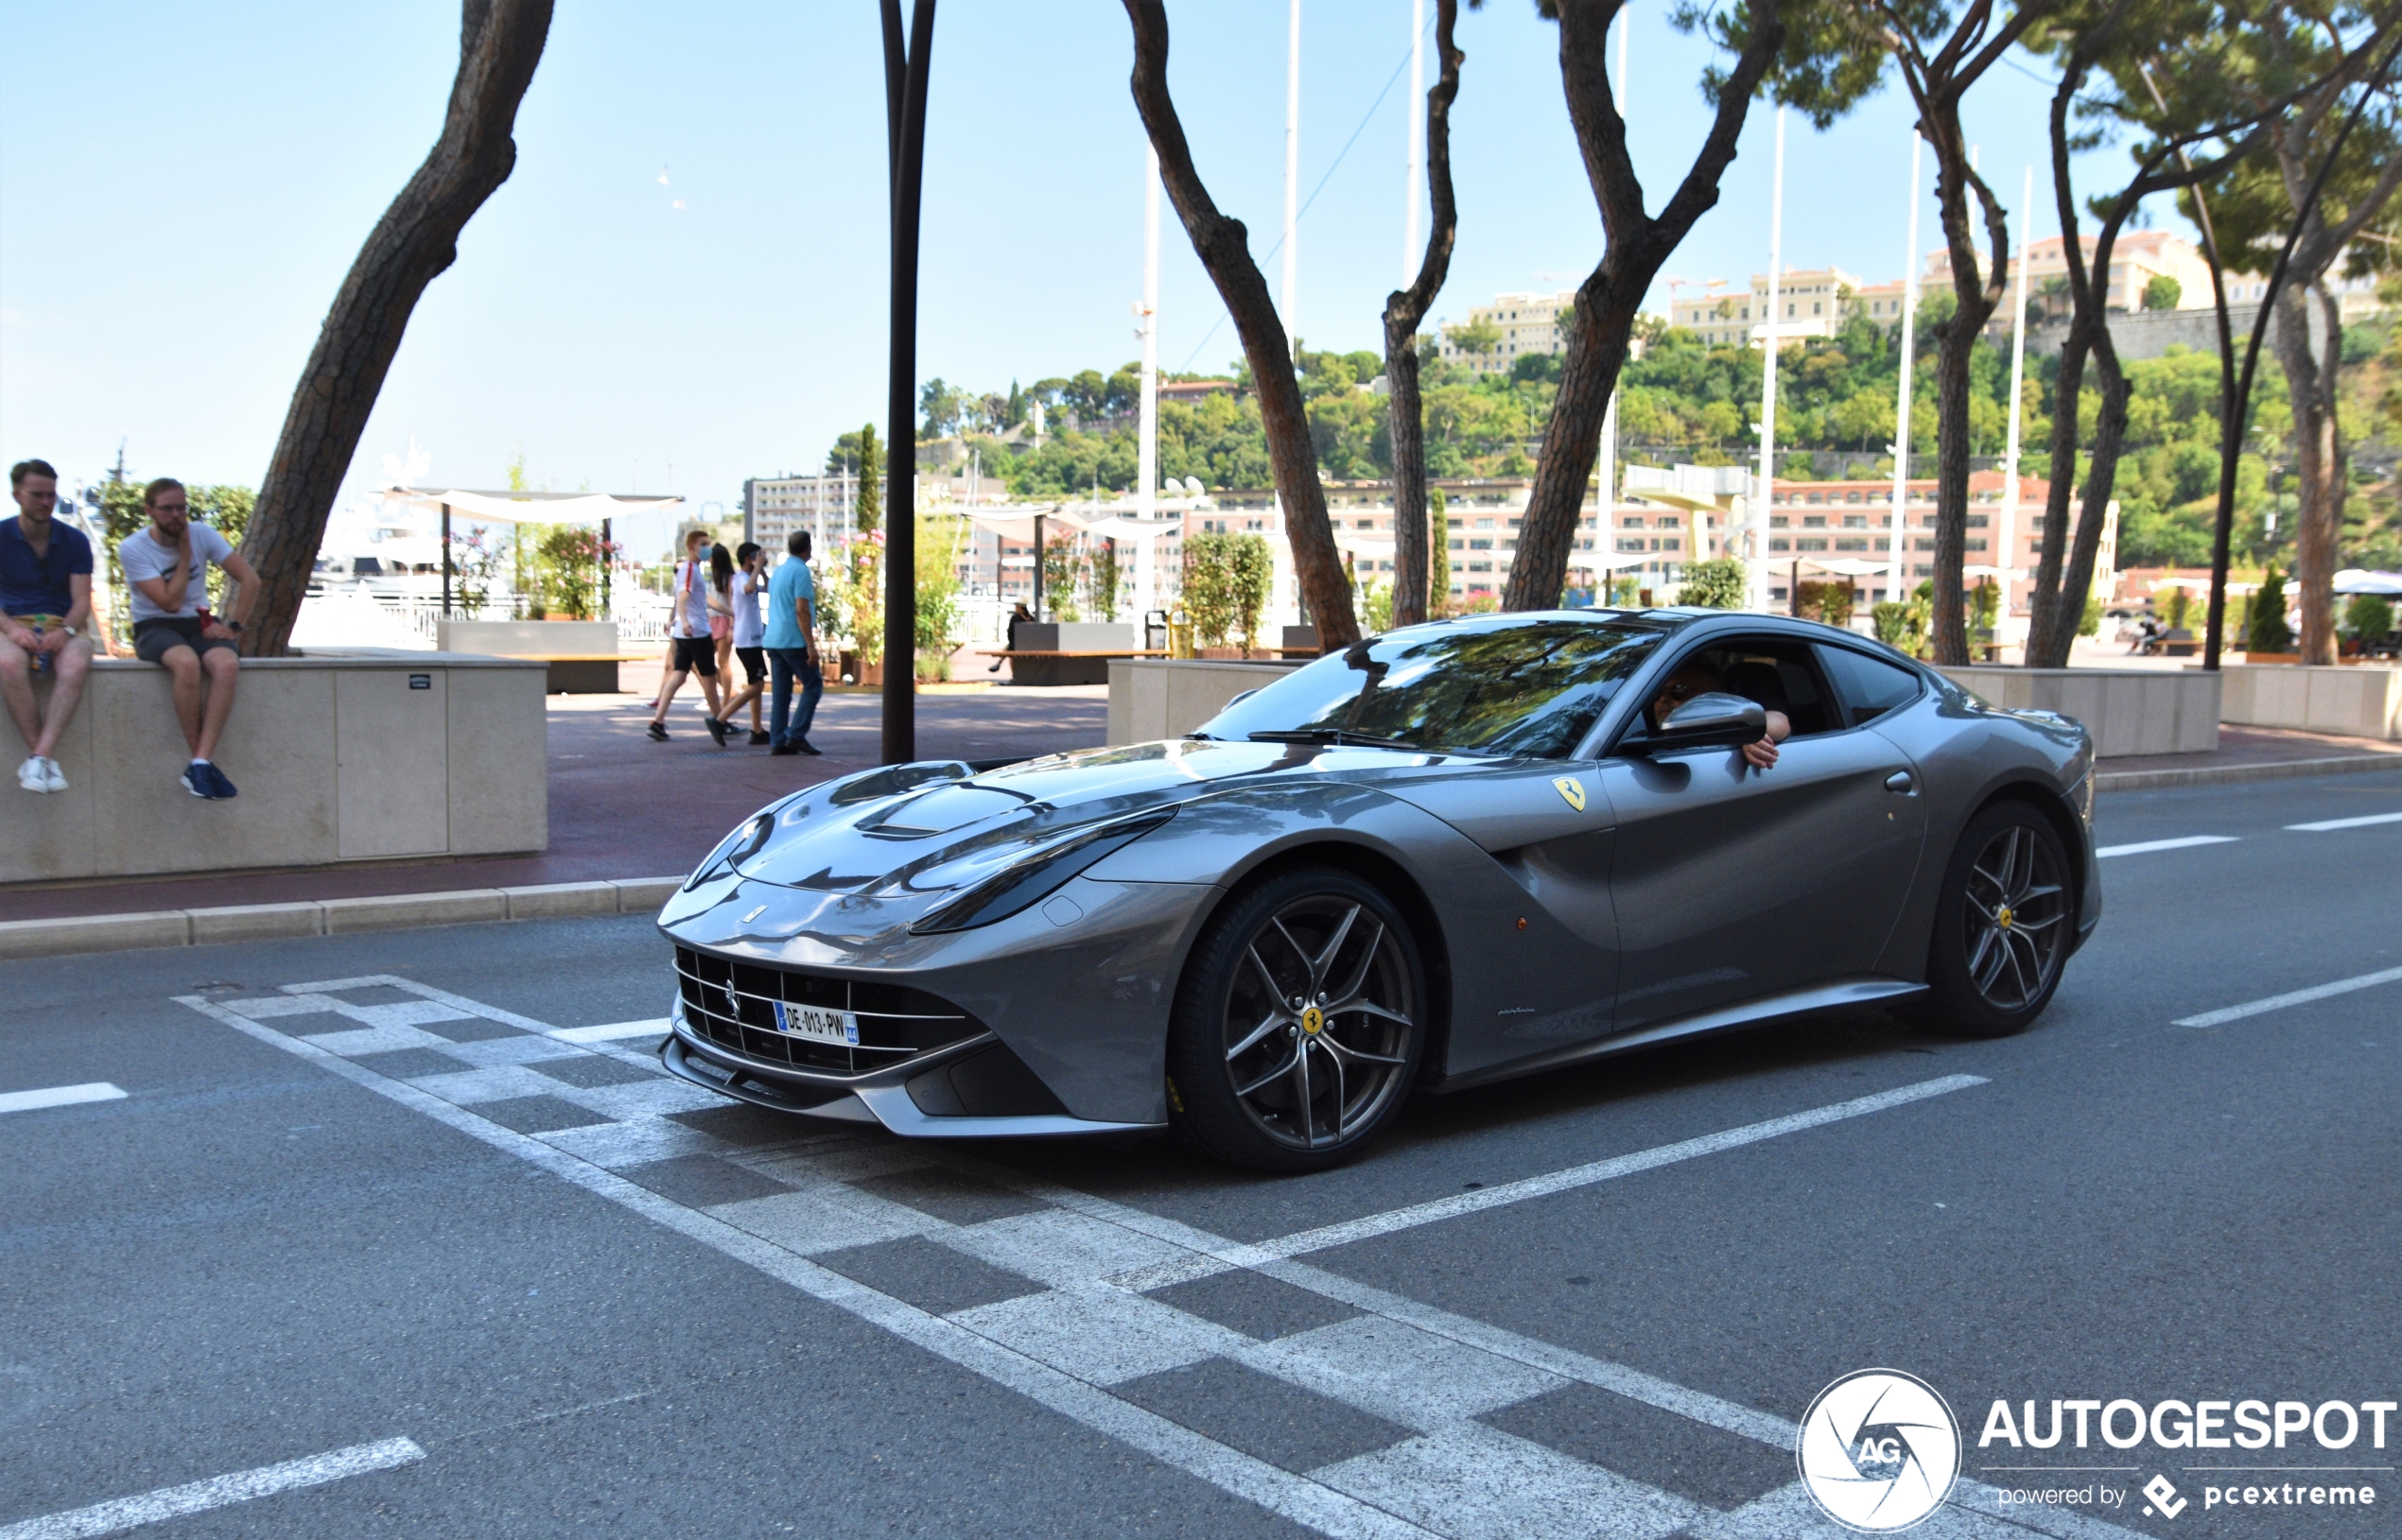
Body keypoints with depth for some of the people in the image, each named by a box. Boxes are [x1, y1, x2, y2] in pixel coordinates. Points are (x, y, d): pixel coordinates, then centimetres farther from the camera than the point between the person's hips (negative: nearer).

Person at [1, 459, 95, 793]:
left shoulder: (74, 541, 7)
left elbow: (82, 599, 0)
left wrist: (65, 630, -21)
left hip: (63, 625, 1)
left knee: (75, 665, -37)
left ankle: (40, 757, -42)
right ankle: (47, 758, -31)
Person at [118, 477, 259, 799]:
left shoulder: (202, 535, 0)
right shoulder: (132, 549, -9)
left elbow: (250, 580, -4)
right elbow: (170, 602, -16)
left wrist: (234, 626, -12)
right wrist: (184, 554, -11)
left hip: (199, 623, 3)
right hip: (154, 627, -3)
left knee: (227, 665, -33)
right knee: (187, 662, -38)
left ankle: (201, 762, -37)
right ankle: (205, 760, -26)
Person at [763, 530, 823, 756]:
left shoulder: (778, 571, 16)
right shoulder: (801, 571, -10)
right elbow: (801, 610, -17)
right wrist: (811, 645, -18)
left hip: (773, 640, 8)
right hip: (794, 641, -8)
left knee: (781, 692, 7)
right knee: (813, 685, 0)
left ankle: (777, 741, 4)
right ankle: (797, 735, -8)